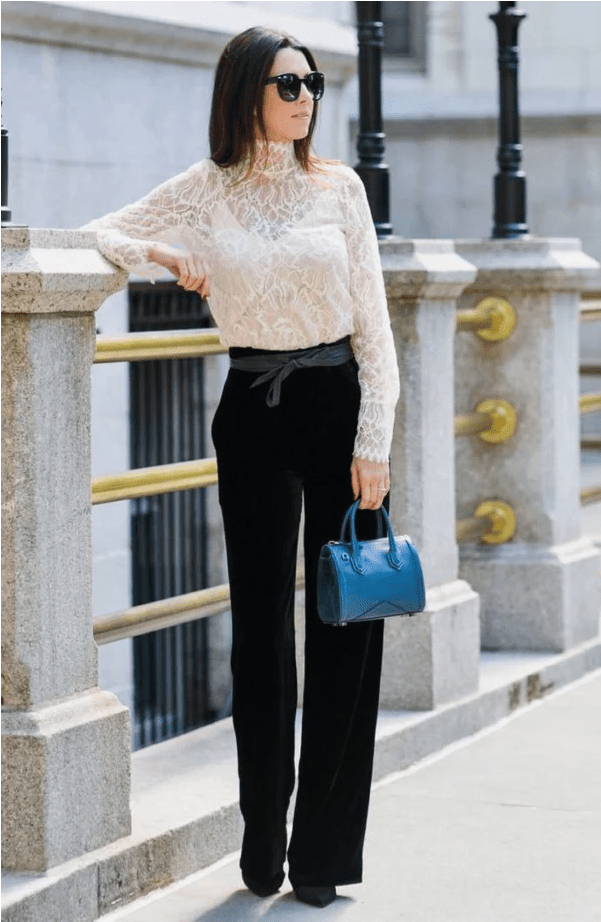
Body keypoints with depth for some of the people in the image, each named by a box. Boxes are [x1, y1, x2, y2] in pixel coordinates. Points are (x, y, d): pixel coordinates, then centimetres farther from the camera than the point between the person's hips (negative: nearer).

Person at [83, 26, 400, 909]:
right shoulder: (205, 190, 2)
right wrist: (161, 254, -12)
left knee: (345, 627, -1)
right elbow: (102, 235, 9)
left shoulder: (339, 186, 2)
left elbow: (373, 326, 1)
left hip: (337, 401, 0)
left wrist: (373, 442, -7)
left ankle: (322, 851, 7)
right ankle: (262, 839, 18)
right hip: (251, 411, 0)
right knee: (261, 625, 5)